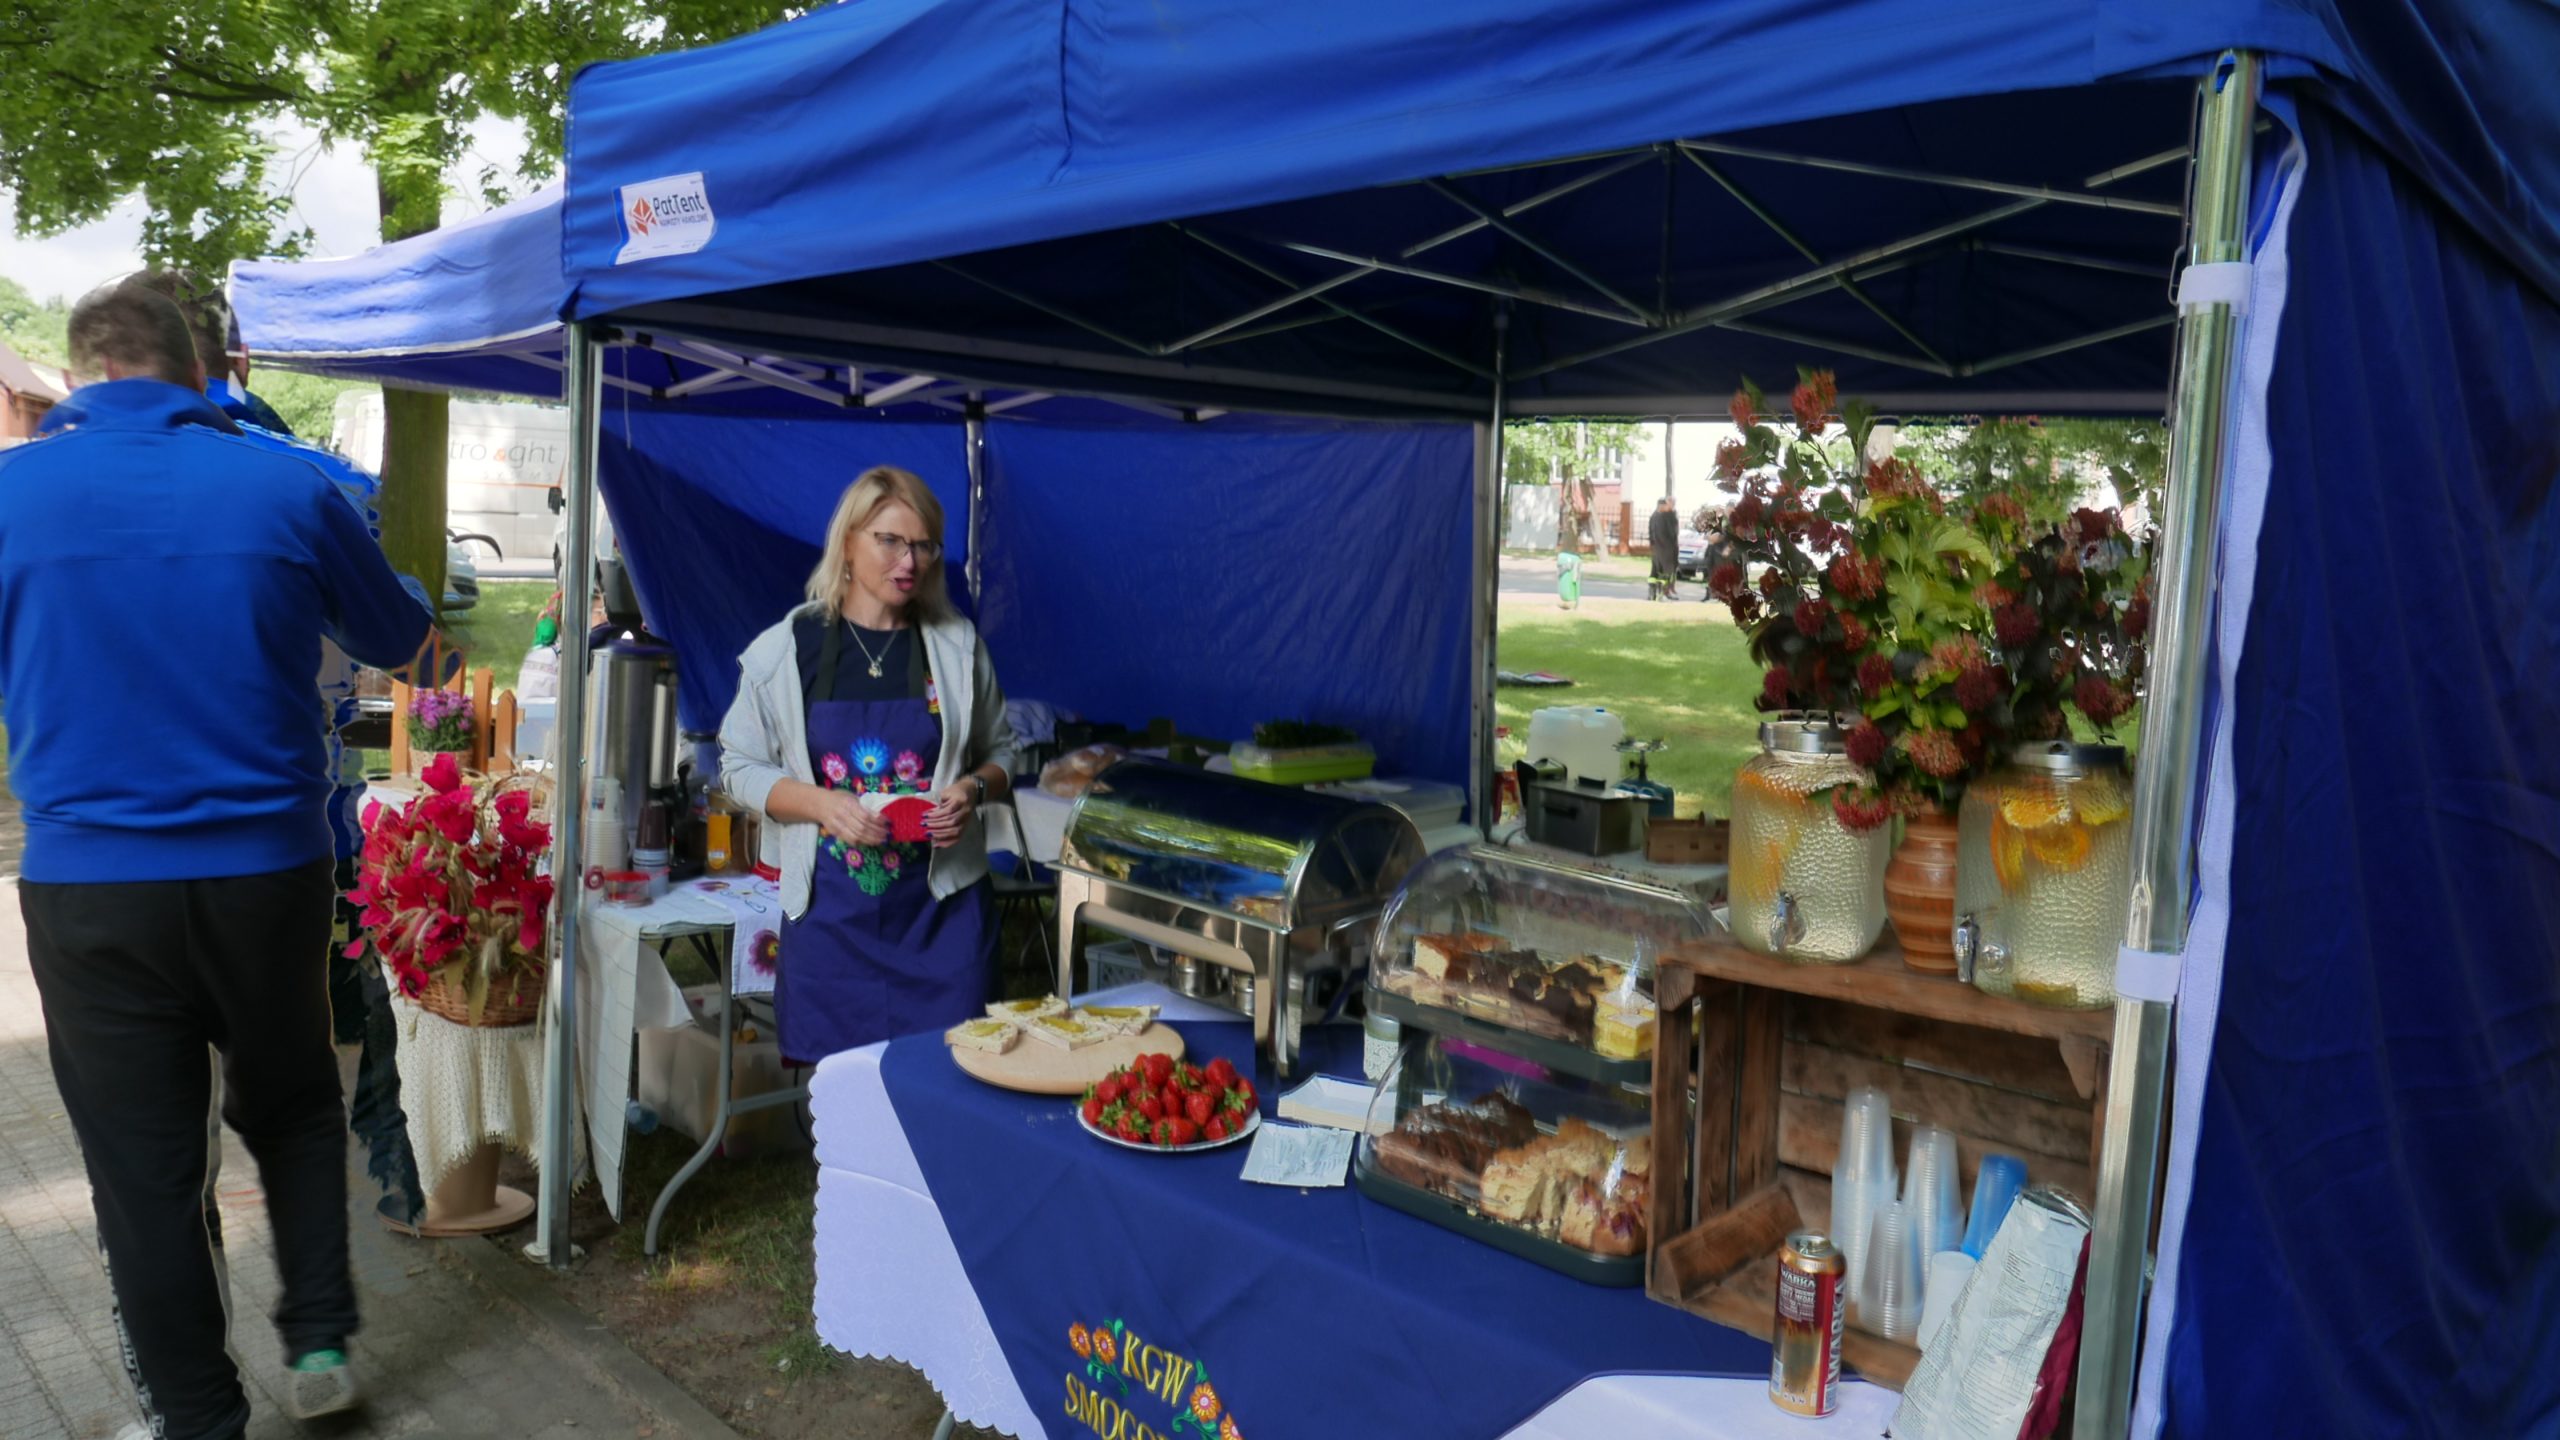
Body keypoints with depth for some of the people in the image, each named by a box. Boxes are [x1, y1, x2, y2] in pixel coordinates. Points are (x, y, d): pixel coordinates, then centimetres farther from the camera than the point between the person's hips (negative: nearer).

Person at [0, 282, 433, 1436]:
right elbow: (397, 638, 11)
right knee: (293, 1110, 23)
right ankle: (319, 1341, 25)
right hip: (266, 873, 1)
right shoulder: (289, 489, -4)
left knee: (144, 1167, 11)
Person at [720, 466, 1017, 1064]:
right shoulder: (785, 649, 1)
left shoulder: (958, 645, 4)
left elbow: (999, 752, 15)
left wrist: (974, 788, -8)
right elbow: (740, 768, 5)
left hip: (942, 905, 1)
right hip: (831, 909, 0)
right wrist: (821, 803, -13)